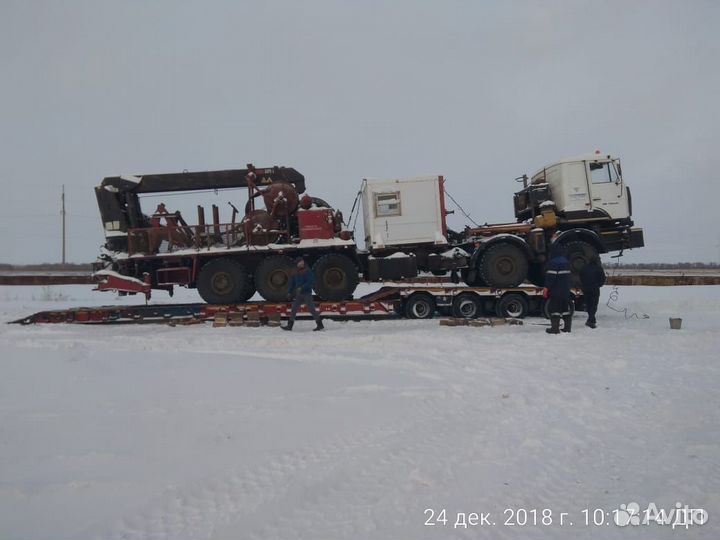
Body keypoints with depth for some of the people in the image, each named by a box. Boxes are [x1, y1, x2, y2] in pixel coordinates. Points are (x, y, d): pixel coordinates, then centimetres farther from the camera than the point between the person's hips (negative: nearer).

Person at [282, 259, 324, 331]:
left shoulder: (308, 271, -6)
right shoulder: (296, 274, 12)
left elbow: (311, 282, -16)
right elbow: (292, 283, 16)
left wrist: (302, 288, -23)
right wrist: (289, 292, 5)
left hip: (307, 294, -6)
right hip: (299, 295, 6)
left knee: (312, 309, -5)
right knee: (294, 309, 3)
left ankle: (320, 324, 3)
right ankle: (290, 325, 9)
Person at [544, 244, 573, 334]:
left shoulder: (553, 262, -15)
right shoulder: (566, 262, 11)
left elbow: (550, 276, -19)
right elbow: (569, 275, 19)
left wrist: (546, 287, -15)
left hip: (556, 290, -8)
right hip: (566, 290, 8)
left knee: (554, 308, -3)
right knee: (565, 308, 14)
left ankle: (555, 327, -5)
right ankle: (567, 327, 18)